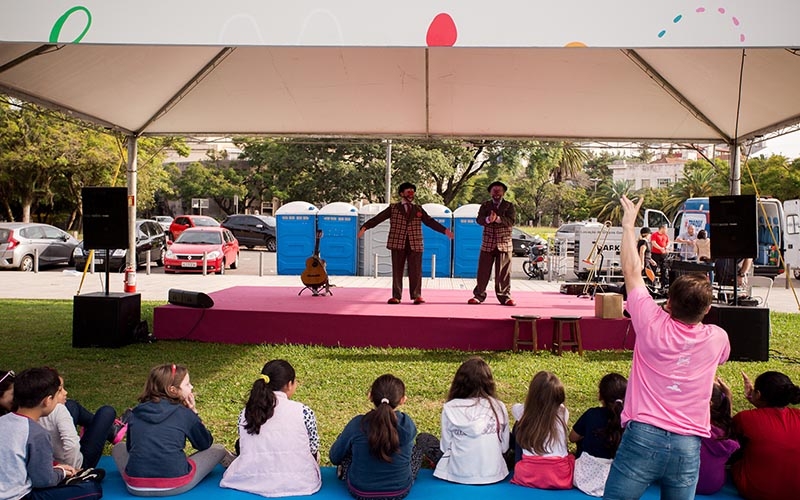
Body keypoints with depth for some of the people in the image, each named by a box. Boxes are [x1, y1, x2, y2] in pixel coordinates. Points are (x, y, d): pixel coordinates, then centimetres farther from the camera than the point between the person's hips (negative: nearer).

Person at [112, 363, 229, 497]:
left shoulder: (136, 413, 9)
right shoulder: (185, 413, 0)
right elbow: (205, 444, 14)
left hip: (136, 487, 3)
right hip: (175, 486, -3)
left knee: (118, 447, 30)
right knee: (218, 449, 17)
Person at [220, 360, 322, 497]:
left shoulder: (245, 413, -3)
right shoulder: (304, 412, -13)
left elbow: (245, 449, 7)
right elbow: (313, 451, -1)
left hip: (253, 483, -1)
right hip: (298, 485, 1)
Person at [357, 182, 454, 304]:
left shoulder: (419, 209, 15)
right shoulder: (393, 208, 9)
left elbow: (430, 222, 8)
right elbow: (378, 218, 1)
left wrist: (444, 230, -4)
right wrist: (365, 227, -11)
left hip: (415, 245, 1)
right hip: (398, 244, -1)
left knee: (415, 271, -1)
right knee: (397, 270, 2)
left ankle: (416, 296, 8)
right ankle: (396, 296, 8)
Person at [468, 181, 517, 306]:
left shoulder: (509, 206, 7)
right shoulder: (485, 205, 11)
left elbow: (511, 220, -9)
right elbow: (479, 219, -4)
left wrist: (498, 219, -25)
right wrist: (488, 219, -26)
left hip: (504, 244, -1)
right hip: (487, 244, 1)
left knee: (503, 272, 1)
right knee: (483, 271, 2)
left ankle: (505, 296, 8)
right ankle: (479, 295, 9)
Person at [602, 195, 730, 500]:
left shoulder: (653, 325, -8)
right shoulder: (718, 339, 1)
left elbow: (631, 272, 2)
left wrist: (628, 224, 12)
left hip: (643, 437, -3)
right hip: (688, 447, 4)